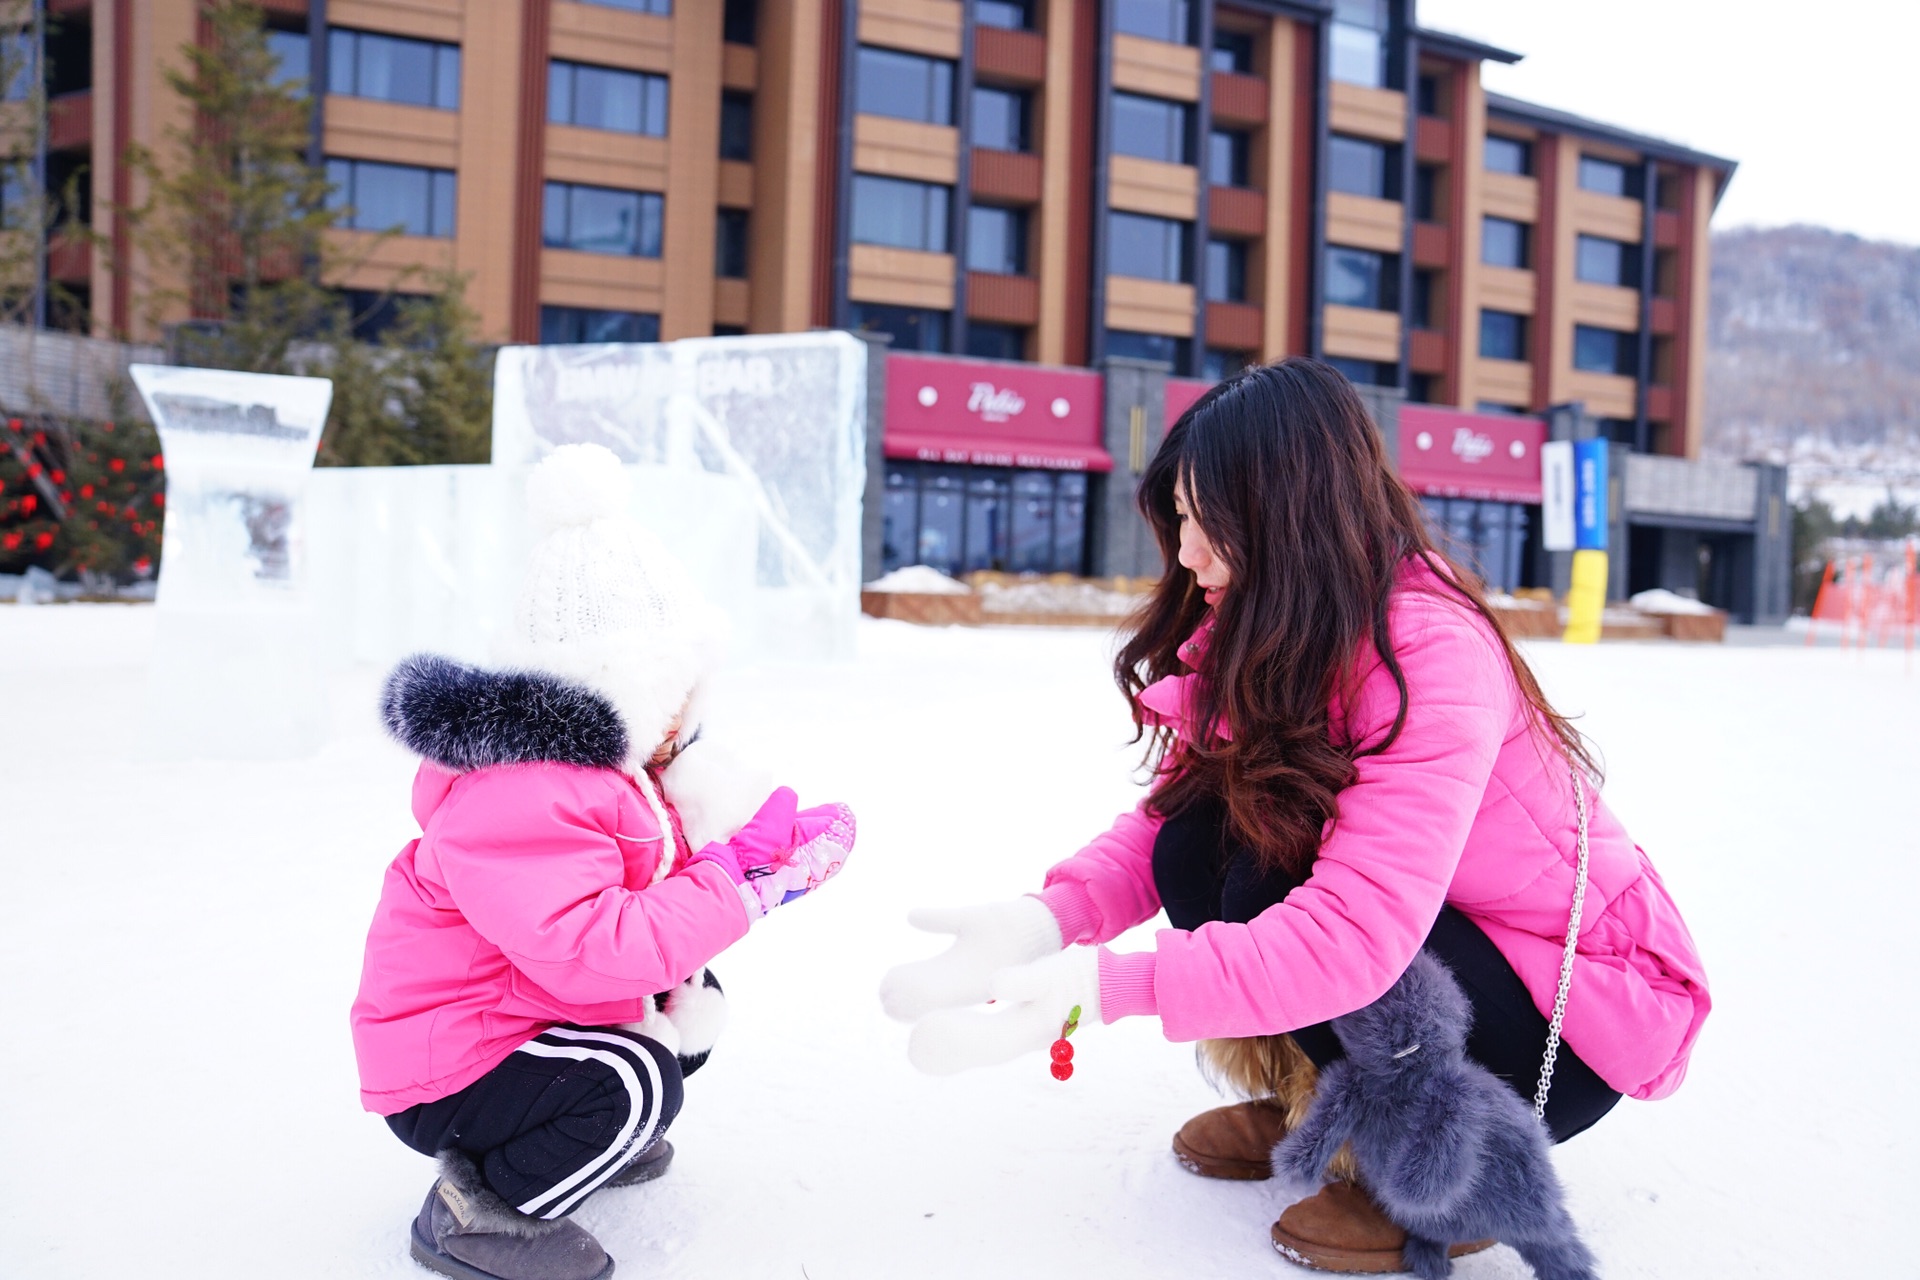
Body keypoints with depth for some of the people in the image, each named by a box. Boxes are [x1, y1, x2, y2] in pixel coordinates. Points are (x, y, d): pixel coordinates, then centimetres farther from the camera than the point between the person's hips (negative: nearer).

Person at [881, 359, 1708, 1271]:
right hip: (1418, 948, 7)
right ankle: (1311, 1104, 9)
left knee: (1266, 885, -29)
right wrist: (1049, 916, -26)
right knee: (1199, 844, -15)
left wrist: (1104, 986, -42)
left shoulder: (1434, 655, -29)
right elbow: (1163, 814, -7)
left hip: (1565, 1028, -7)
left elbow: (1355, 937, -38)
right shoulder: (1264, 636, -3)